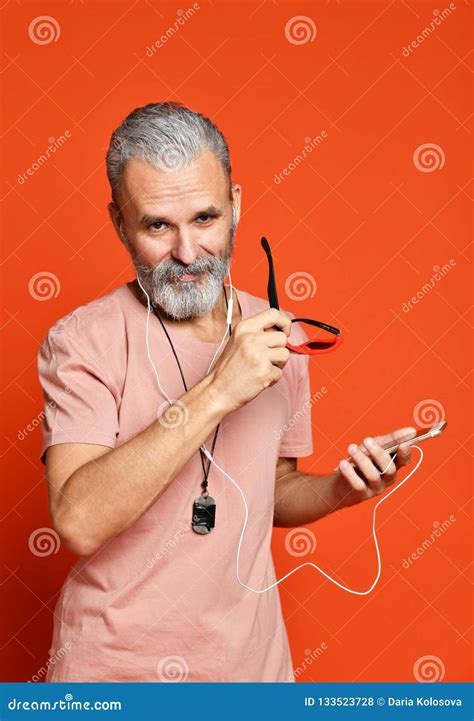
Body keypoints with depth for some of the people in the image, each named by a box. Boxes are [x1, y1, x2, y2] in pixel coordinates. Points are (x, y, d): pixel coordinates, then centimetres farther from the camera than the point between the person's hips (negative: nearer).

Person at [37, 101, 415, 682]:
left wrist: (341, 488, -10)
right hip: (113, 663, -3)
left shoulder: (276, 336, -2)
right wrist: (214, 394, -30)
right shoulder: (82, 340, -15)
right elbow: (78, 522, -27)